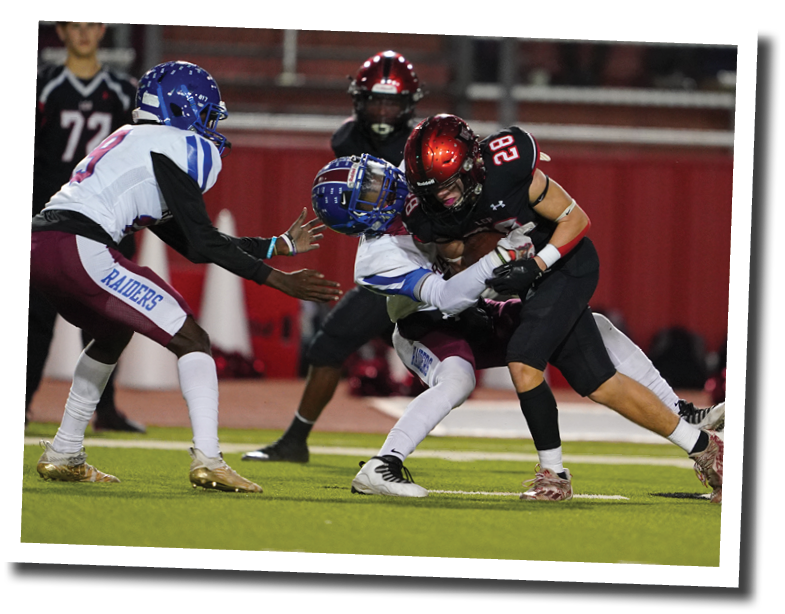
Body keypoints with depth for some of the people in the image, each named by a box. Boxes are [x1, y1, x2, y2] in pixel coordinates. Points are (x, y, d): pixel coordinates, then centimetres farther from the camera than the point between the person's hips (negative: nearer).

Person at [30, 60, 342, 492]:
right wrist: (278, 280, 2)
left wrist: (279, 245, 37)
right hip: (78, 249, -9)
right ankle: (207, 461, -14)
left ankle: (63, 456, 32)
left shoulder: (135, 142, 30)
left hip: (38, 246, 9)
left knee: (113, 334, 33)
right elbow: (203, 243, -3)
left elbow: (189, 242, 32)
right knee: (191, 340, -2)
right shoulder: (179, 147, 2)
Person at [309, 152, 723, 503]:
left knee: (594, 327, -2)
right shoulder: (375, 260, -27)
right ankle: (379, 469, -36)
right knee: (457, 378, -41)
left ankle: (688, 422, -1)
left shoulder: (409, 189, -8)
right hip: (428, 328, -7)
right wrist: (502, 255, -43)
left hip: (477, 316, 7)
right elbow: (446, 297, -35)